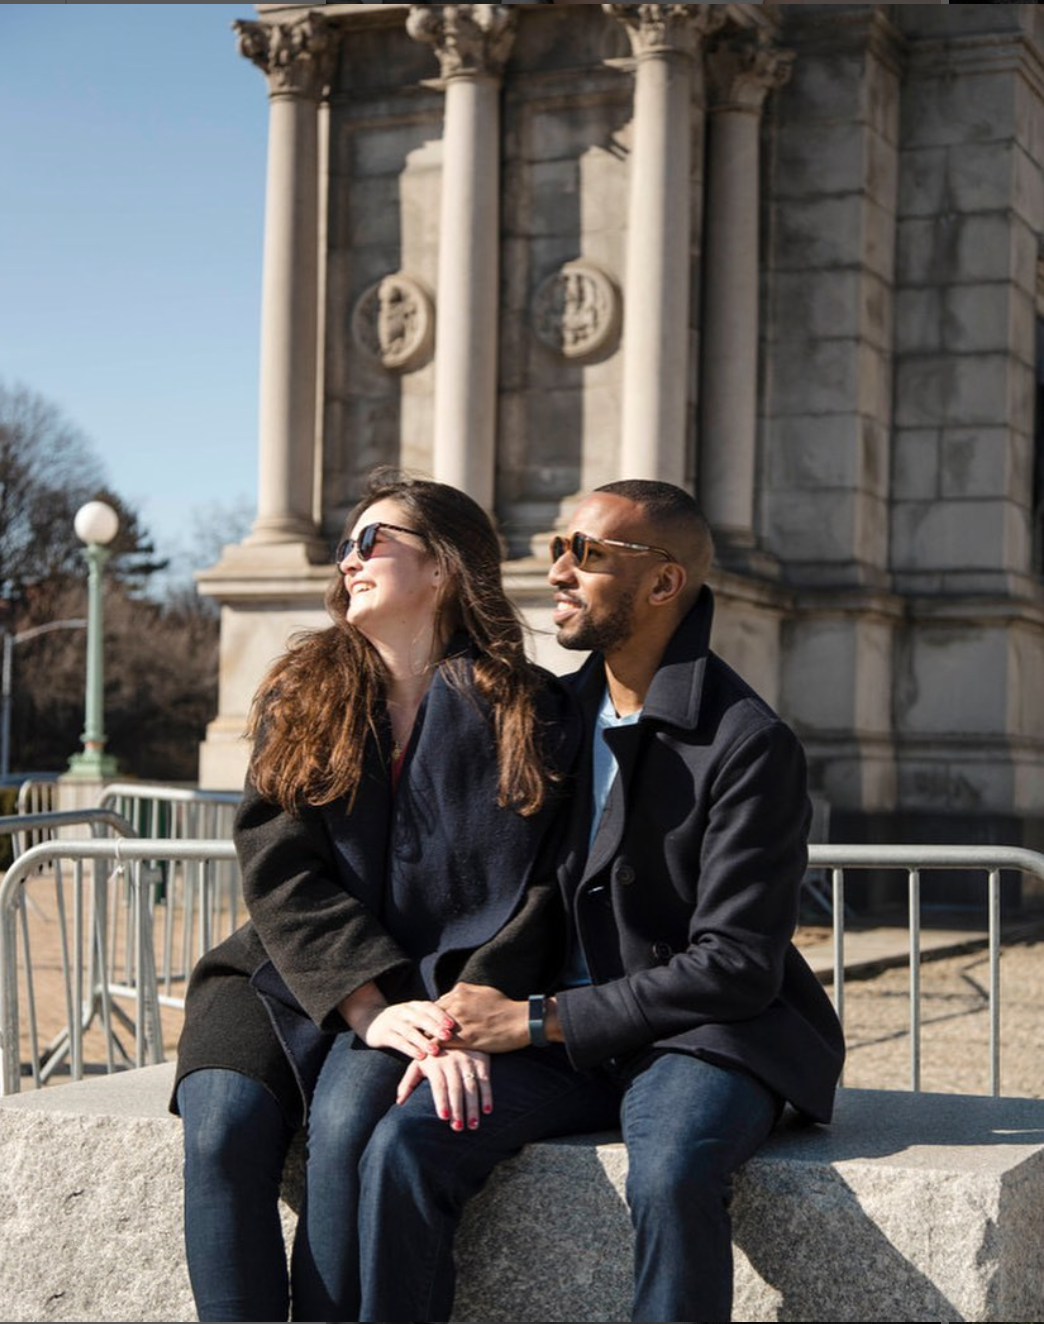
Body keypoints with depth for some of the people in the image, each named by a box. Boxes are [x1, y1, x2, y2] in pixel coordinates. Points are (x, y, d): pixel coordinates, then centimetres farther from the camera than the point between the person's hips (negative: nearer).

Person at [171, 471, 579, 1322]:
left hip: (438, 986, -3)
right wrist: (372, 1005, -17)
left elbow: (538, 893, -6)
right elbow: (280, 873, -3)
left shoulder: (530, 715, 0)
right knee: (223, 1129, -26)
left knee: (347, 1126, -31)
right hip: (290, 979, 3)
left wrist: (467, 1018, -23)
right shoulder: (302, 699, 9)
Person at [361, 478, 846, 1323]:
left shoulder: (751, 745, -12)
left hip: (700, 1037, -5)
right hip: (559, 1042, 5)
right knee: (406, 1147, -21)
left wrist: (539, 1019, -16)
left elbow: (736, 966, -16)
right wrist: (468, 1016, -3)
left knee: (671, 1176, -37)